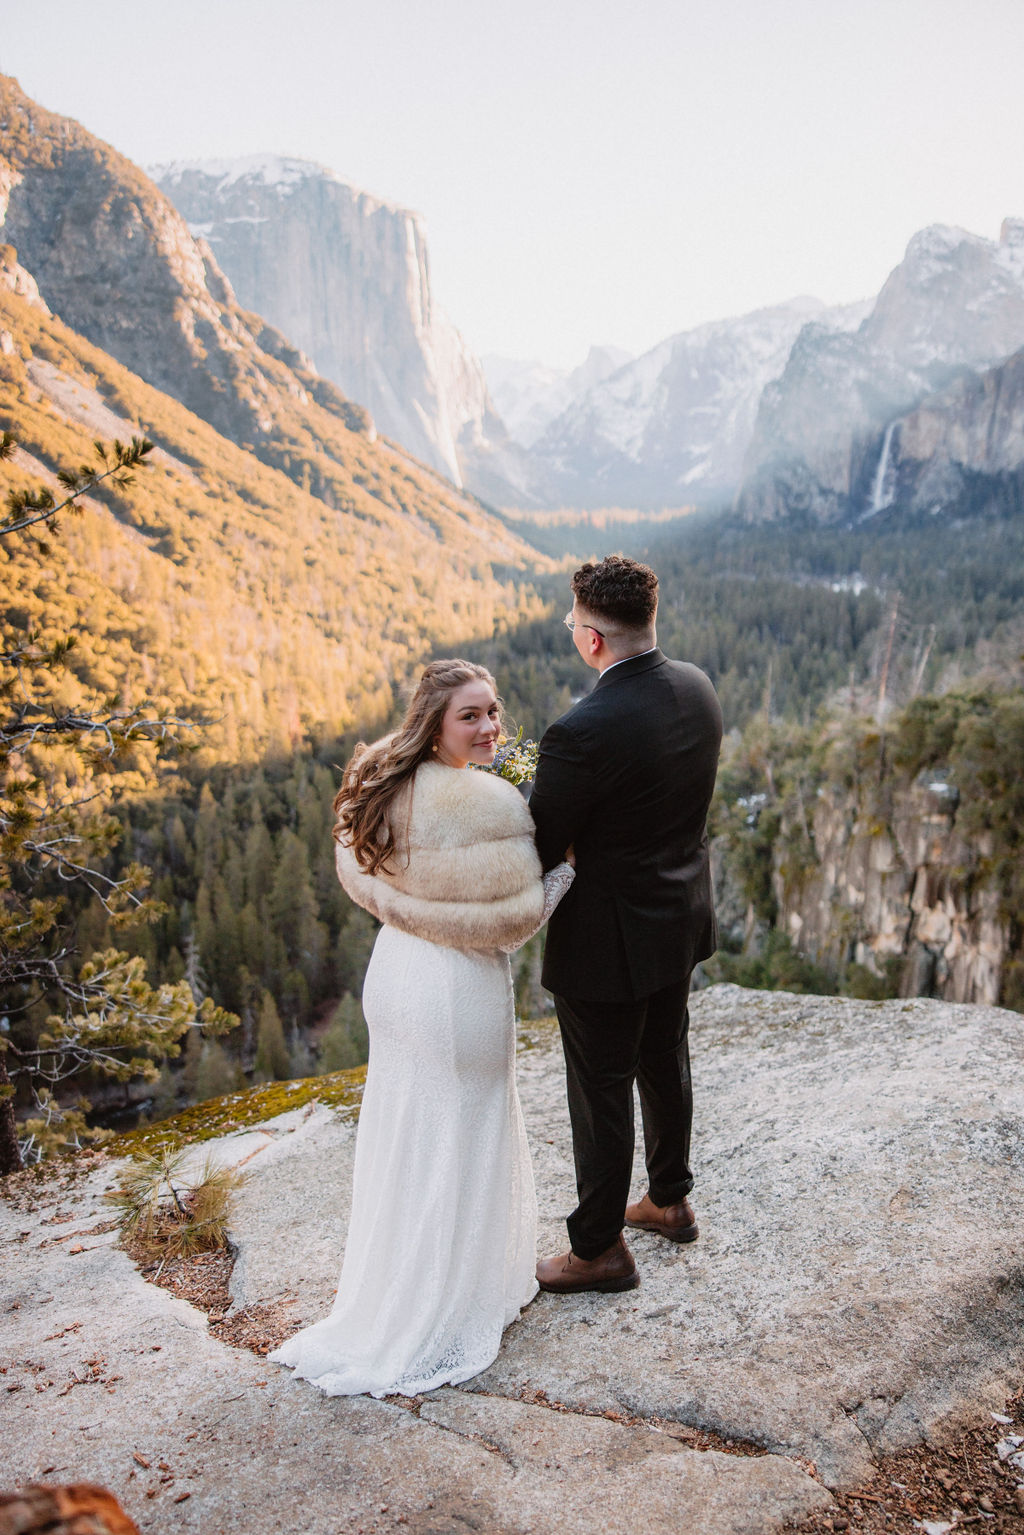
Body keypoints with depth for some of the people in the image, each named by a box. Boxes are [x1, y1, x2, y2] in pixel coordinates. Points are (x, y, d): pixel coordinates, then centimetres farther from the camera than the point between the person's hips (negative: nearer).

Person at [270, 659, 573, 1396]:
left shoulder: (384, 787, -1)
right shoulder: (486, 802, -25)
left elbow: (363, 879, 9)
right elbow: (512, 916, -22)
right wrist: (568, 872, -7)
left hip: (393, 970, 8)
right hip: (460, 987, -8)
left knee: (402, 1133, 24)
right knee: (458, 1141, 12)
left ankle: (391, 1290, 45)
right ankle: (442, 1314, 32)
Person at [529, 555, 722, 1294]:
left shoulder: (582, 733, -31)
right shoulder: (697, 687, -6)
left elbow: (540, 850, -21)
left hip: (609, 941, -8)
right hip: (682, 919, 8)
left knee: (601, 1092, 11)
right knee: (665, 1064, 26)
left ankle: (600, 1249, 31)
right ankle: (670, 1199, 47)